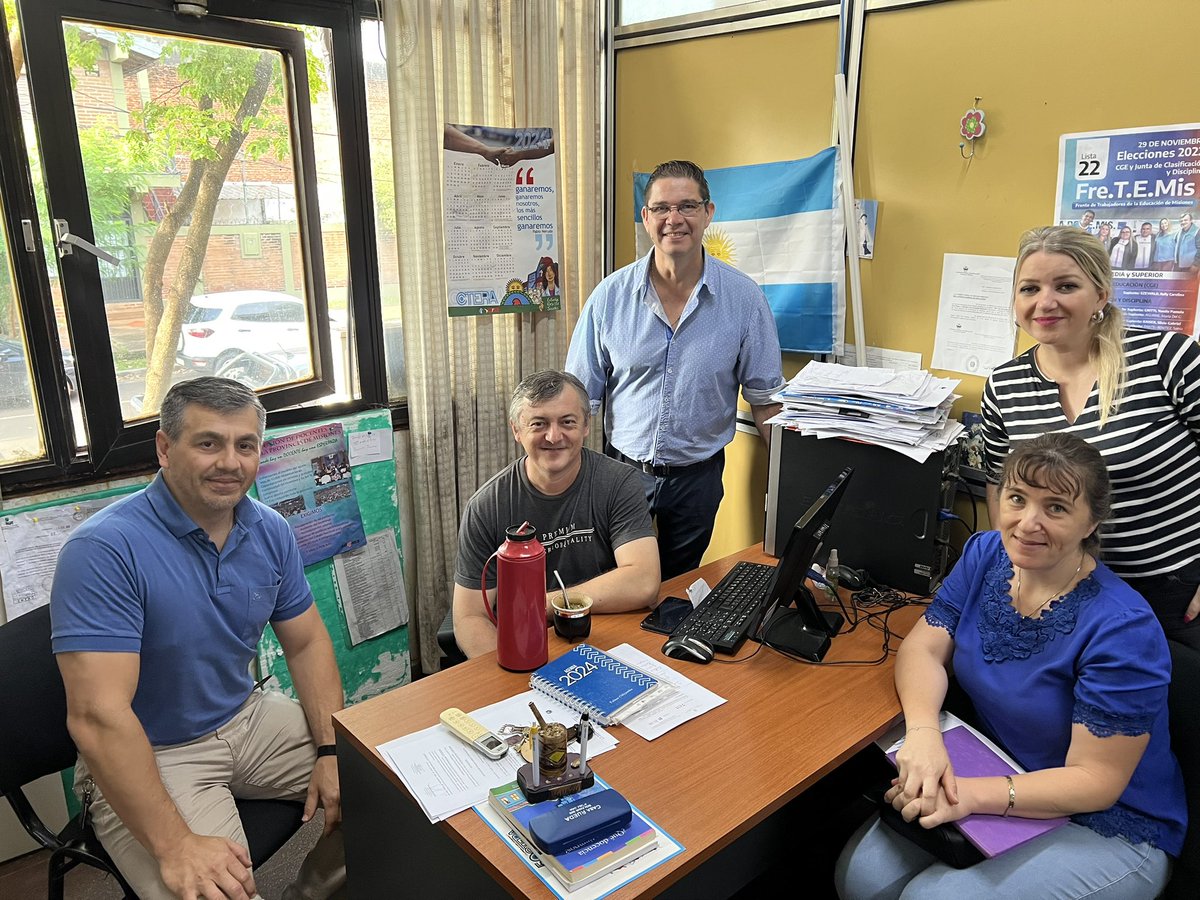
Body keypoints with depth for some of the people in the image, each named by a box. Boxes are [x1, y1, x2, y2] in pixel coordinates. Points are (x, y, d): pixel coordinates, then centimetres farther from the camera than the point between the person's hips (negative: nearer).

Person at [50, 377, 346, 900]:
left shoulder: (270, 531, -3)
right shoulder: (106, 549, -23)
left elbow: (306, 644, 5)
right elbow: (98, 716, -27)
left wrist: (331, 751, -8)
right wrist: (174, 845, -29)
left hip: (247, 720, 6)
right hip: (146, 756, -6)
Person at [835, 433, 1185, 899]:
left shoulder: (1123, 629, -25)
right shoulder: (985, 554, -6)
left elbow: (1097, 779, -22)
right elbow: (924, 647, -6)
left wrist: (972, 795, -33)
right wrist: (923, 731, -27)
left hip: (1107, 829, -4)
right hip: (1001, 775, 5)